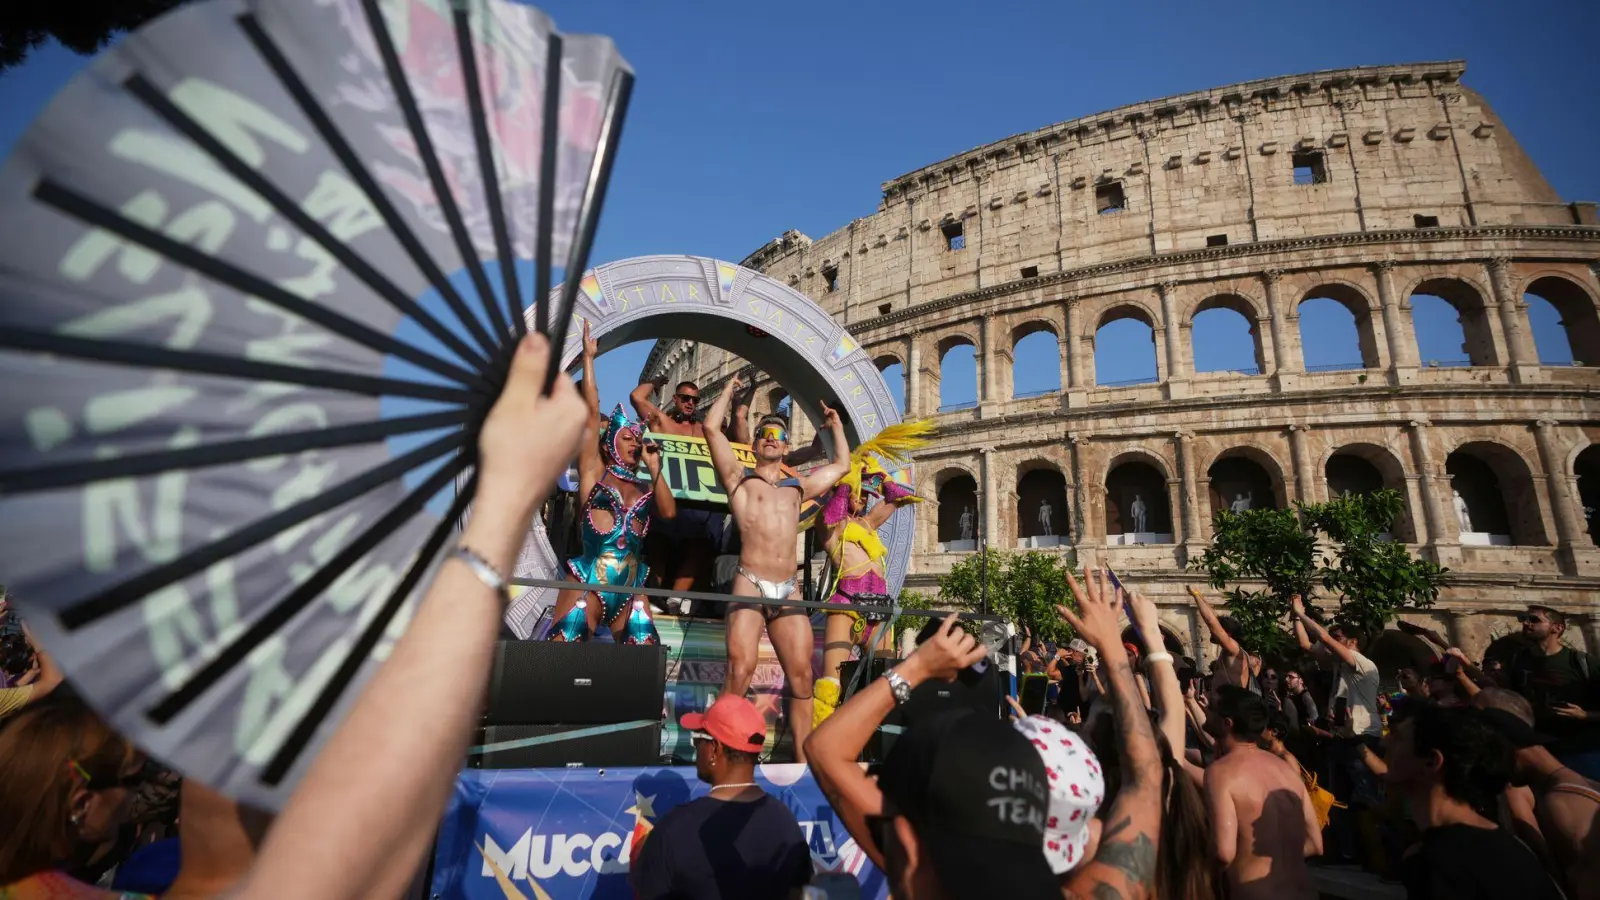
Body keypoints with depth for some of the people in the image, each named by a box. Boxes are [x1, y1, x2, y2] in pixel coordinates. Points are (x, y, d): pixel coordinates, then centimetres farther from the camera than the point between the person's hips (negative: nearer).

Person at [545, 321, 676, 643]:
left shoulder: (645, 486, 16)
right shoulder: (593, 471, 6)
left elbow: (669, 511, -2)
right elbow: (592, 410, 3)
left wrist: (654, 469, -1)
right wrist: (588, 357, 3)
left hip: (630, 592, 4)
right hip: (588, 586, -4)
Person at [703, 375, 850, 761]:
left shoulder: (799, 487, 23)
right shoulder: (739, 477, 13)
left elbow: (842, 465, 35)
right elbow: (711, 427, 4)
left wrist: (836, 425, 41)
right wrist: (731, 389, 18)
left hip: (790, 590, 4)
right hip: (750, 585, -3)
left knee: (801, 676, -1)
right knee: (740, 670, -15)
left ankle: (803, 760, 7)